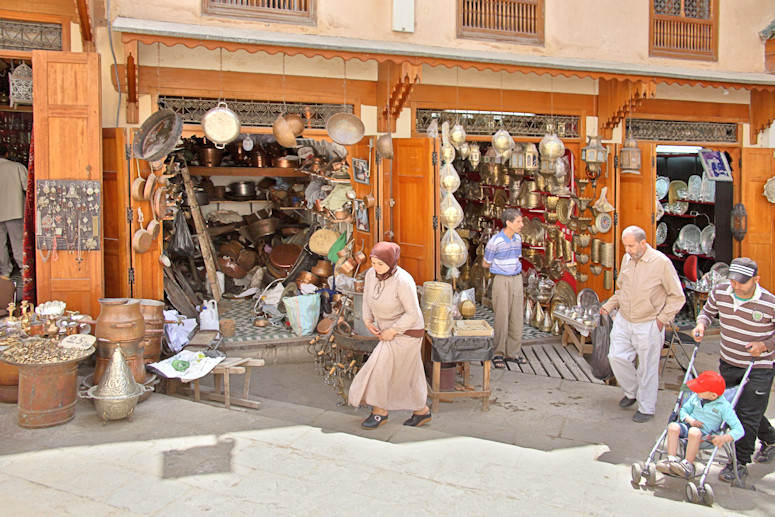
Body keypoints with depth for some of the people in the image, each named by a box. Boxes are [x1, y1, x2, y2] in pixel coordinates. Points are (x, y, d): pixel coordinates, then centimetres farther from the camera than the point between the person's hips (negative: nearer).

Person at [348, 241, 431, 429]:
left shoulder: (403, 281, -31)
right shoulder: (371, 274, -9)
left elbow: (413, 314, -25)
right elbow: (367, 298, 8)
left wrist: (391, 331, -20)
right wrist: (368, 321, -5)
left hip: (407, 332, -8)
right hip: (389, 329, 8)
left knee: (379, 366, -8)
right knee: (407, 372, 17)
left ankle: (379, 410, 12)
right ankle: (422, 411, 34)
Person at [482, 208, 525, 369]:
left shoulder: (518, 239, 6)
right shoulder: (495, 241, -13)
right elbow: (485, 264, -3)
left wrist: (515, 266, 4)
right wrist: (503, 266, 5)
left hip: (517, 279, 6)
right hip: (501, 280, -6)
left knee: (516, 317, 7)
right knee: (501, 318, -4)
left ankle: (513, 352, 16)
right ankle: (498, 354, 6)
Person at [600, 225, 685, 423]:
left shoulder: (661, 262, -14)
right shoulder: (626, 259, 3)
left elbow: (677, 297, -6)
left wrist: (662, 319, -9)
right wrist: (609, 305, 5)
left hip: (648, 325, -5)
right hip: (623, 321, 5)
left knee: (647, 367, 5)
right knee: (616, 357, 3)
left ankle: (646, 408, 22)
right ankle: (632, 392, 29)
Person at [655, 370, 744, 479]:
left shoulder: (724, 407, -7)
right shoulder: (695, 397, 9)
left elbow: (739, 430, -9)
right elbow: (684, 410, 21)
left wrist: (723, 438, -26)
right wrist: (690, 420, -2)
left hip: (705, 434, -5)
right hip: (688, 426, 5)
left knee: (694, 432, -40)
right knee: (673, 426, -29)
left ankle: (688, 465, -32)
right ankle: (671, 460, -31)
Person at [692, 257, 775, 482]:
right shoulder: (720, 292, -8)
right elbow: (708, 311, 9)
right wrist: (701, 325, -10)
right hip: (728, 362, 5)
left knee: (747, 414, -5)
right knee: (733, 406, 18)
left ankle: (739, 463, 7)